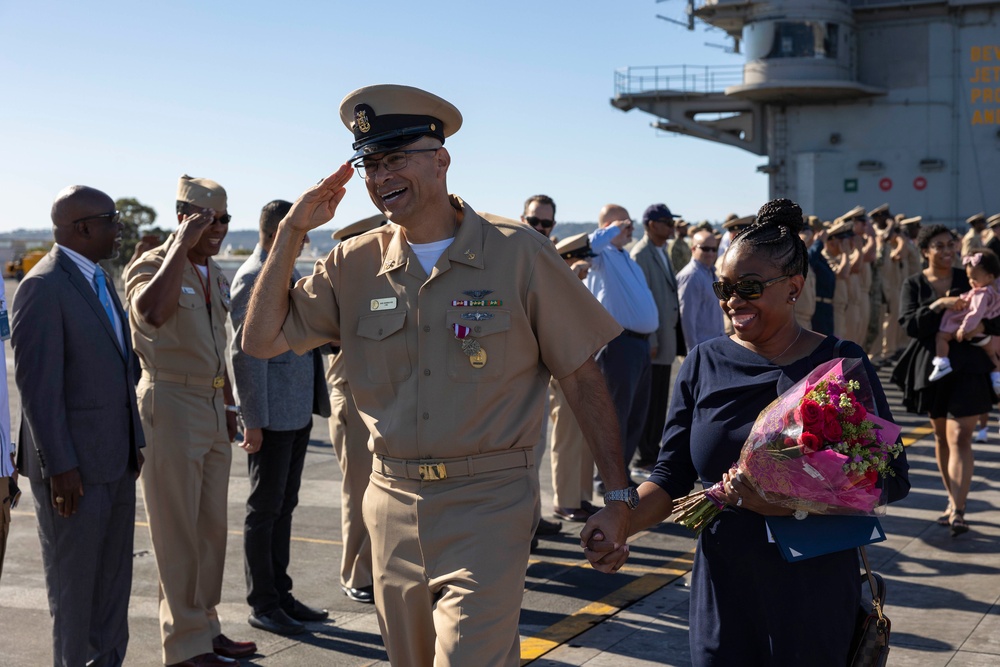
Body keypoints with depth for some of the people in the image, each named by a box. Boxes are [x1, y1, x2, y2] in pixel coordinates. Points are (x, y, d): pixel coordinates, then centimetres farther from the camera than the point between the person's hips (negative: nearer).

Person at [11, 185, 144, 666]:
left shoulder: (100, 280, 13)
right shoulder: (44, 287, -15)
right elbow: (36, 386, -18)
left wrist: (134, 443, 16)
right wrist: (60, 467, -20)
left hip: (116, 460, 9)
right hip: (74, 466, -9)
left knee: (114, 577, 16)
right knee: (73, 580, 4)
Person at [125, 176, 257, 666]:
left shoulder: (215, 275, 16)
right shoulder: (152, 265, -9)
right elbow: (151, 311, -34)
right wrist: (181, 245, -25)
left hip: (213, 409, 8)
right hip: (171, 406, -8)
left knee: (212, 527, 13)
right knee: (179, 531, -2)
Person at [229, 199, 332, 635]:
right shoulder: (252, 278, -14)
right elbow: (245, 353, -18)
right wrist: (253, 420, -19)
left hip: (299, 411, 9)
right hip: (271, 415, -9)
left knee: (284, 505, 15)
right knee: (265, 509, 2)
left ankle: (280, 594, 26)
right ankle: (262, 605, 13)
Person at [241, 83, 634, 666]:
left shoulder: (518, 253, -6)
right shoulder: (355, 265, 4)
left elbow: (583, 378, -4)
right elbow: (262, 341, 5)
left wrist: (620, 496, -6)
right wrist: (291, 233, -3)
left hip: (488, 507, -4)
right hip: (393, 504, 4)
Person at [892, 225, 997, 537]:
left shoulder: (968, 279, 4)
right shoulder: (914, 284, 3)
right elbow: (908, 323, -11)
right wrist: (938, 305, -22)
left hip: (967, 366, -2)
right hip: (931, 366, 2)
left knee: (959, 438, -11)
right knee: (941, 435, 12)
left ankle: (958, 510, -15)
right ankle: (953, 500, 25)